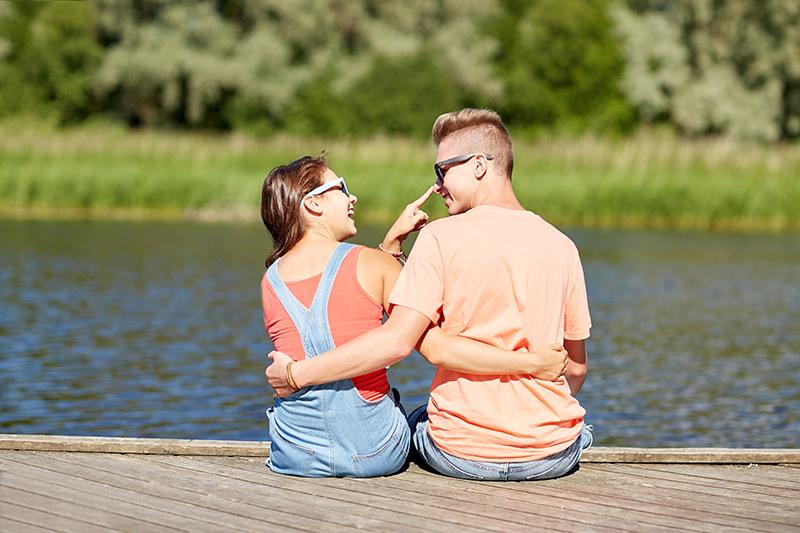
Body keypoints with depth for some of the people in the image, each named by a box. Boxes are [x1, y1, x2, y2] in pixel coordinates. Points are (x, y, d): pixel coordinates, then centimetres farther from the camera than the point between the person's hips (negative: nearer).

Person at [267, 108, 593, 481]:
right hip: (554, 457, 3)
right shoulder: (561, 246, 2)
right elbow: (576, 367, 10)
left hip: (461, 457, -2)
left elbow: (396, 341, -19)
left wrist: (296, 374, -11)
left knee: (416, 420, 31)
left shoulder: (442, 237, -10)